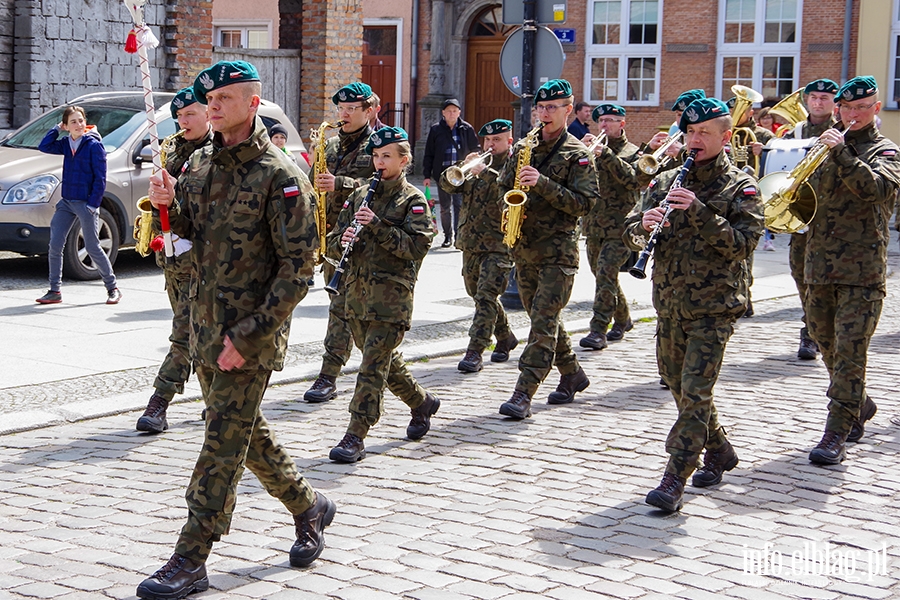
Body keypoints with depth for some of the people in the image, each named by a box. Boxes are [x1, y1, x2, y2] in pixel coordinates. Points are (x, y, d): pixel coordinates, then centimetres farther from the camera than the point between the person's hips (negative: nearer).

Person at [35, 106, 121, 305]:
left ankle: (113, 288, 12)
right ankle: (55, 291, 7)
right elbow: (44, 146, 3)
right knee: (55, 246, 1)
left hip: (85, 203, -6)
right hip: (66, 202, 6)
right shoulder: (66, 144, 8)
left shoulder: (94, 145, -11)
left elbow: (100, 178, -12)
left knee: (92, 248, -1)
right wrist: (57, 128, 1)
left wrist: (93, 204, -16)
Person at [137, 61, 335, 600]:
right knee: (248, 433, 17)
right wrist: (169, 205, -4)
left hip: (252, 333, -8)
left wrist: (248, 336, -20)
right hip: (206, 327, 8)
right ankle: (310, 508, 36)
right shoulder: (202, 165, 9)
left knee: (223, 445, -4)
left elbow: (297, 268, -16)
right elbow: (192, 231, 19)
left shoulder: (280, 176, -14)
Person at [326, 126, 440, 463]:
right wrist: (344, 241, -9)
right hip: (357, 292, 6)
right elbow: (333, 244, 14)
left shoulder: (413, 200, -2)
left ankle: (355, 437, -10)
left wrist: (376, 225, -20)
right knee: (384, 360, 16)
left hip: (392, 294, -6)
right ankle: (423, 403, 38)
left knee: (374, 365, -10)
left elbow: (416, 247, -14)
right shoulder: (360, 196, 14)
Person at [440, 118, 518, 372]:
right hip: (470, 243, 7)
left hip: (498, 245, -7)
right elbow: (447, 184, 3)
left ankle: (474, 352, -16)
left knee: (486, 297, -14)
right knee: (478, 295, 16)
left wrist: (485, 172, -30)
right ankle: (505, 338, 35)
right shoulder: (478, 164, 13)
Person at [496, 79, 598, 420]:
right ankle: (572, 374, 32)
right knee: (542, 317, 14)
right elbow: (504, 187, 20)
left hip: (558, 250, -6)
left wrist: (543, 184, -22)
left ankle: (524, 394, -14)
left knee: (544, 319, -11)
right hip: (524, 248, 6)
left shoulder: (577, 154, -5)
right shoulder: (523, 148, 11)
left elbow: (585, 202, -13)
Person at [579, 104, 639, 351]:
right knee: (605, 277, 14)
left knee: (606, 273, -16)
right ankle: (622, 319, 34)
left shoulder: (632, 153, 0)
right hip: (594, 226, 6)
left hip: (619, 226, -6)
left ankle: (598, 331, -17)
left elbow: (635, 181, -19)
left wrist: (607, 156, -23)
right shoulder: (594, 150, 14)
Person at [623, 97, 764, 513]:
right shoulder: (665, 183, 10)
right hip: (669, 303, 6)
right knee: (680, 387, 15)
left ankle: (675, 479, -10)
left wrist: (699, 211, -22)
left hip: (714, 306, -6)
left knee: (695, 392, -11)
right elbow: (631, 236, 8)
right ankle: (718, 451, 35)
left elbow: (743, 242, -15)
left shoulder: (740, 188, -3)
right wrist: (643, 226, -15)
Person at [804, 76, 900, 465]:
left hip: (862, 271, -6)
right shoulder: (827, 148, 15)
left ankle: (837, 434, -7)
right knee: (826, 346, 13)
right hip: (820, 266, 6)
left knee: (850, 351, -9)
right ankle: (859, 406, 35)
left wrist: (840, 152, -28)